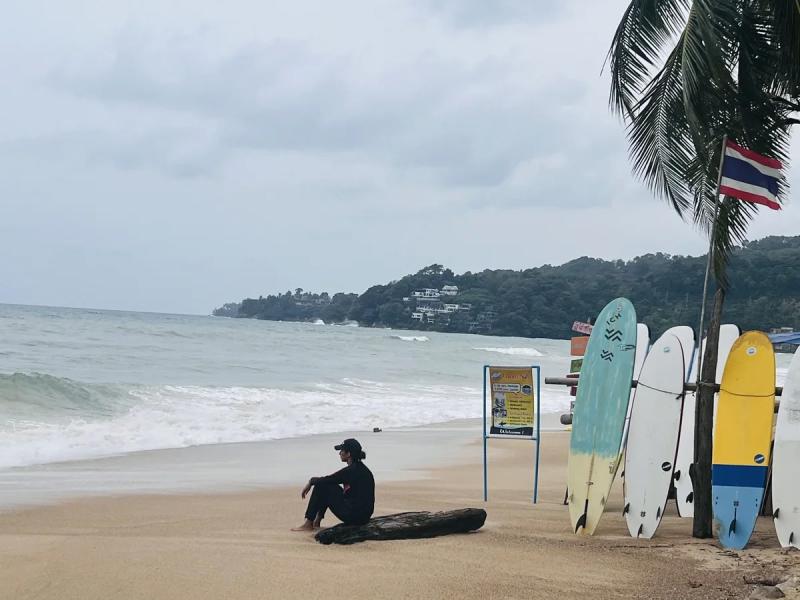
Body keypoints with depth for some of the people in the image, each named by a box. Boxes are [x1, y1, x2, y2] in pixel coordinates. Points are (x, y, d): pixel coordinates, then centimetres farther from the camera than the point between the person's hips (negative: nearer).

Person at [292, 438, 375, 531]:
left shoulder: (351, 471, -17)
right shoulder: (360, 467, 11)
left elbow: (325, 480, -9)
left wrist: (311, 481, 9)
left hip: (354, 516, -9)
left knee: (321, 486, -2)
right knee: (328, 484, 20)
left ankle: (308, 524, 4)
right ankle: (316, 522, 21)